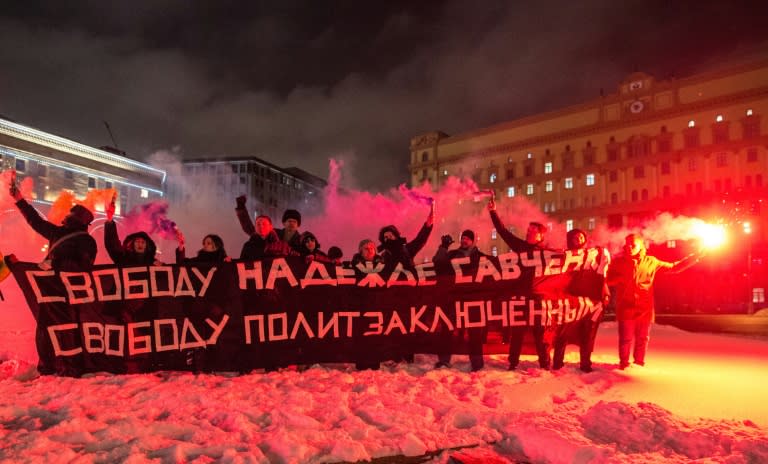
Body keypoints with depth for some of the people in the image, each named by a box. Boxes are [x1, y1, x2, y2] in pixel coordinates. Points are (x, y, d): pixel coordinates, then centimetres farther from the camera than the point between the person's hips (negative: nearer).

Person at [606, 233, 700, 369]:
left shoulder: (651, 261, 6)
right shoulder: (618, 262, 3)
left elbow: (673, 267, 13)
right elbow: (608, 280, 0)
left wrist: (693, 258, 6)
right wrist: (621, 277, -18)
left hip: (645, 308, 2)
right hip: (626, 307, -1)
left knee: (642, 338, 10)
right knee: (626, 338, 1)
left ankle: (639, 363, 28)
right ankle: (624, 363, 18)